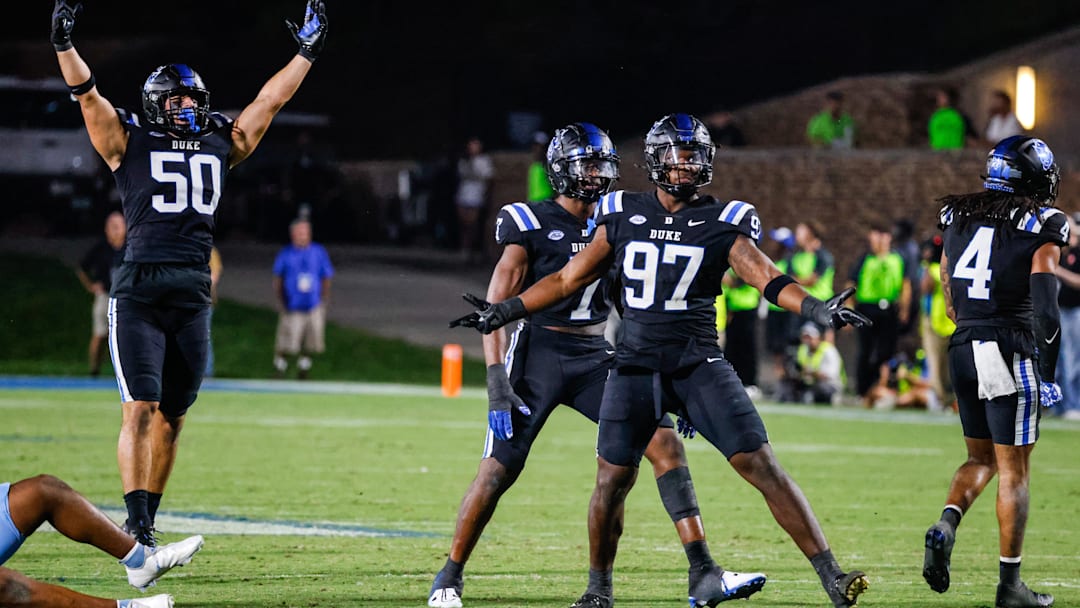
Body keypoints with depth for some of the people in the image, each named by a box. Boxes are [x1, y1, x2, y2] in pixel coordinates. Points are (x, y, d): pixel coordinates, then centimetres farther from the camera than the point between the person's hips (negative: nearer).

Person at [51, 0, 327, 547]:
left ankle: (147, 521, 16)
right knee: (141, 407, -13)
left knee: (171, 416, 7)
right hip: (139, 291, -4)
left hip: (193, 295, 4)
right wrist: (64, 45, -16)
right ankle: (135, 523, -15)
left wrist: (305, 55, 28)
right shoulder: (130, 144, 6)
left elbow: (270, 99, 24)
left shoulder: (220, 147, 17)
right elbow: (87, 94, -4)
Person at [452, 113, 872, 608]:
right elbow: (570, 278, 15)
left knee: (762, 467, -10)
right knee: (611, 482, 1)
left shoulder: (721, 223, 1)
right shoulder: (623, 216, 6)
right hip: (635, 367, 2)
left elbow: (768, 279, -10)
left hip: (700, 367, -2)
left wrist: (817, 309, -28)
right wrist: (503, 312, 15)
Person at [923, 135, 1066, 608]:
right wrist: (1048, 374, -9)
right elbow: (1044, 307, -14)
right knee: (1013, 469, 3)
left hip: (963, 350, 5)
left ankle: (947, 524, -9)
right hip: (1012, 353, -5)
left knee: (980, 457, 20)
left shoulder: (957, 217, 10)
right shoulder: (1042, 228, -7)